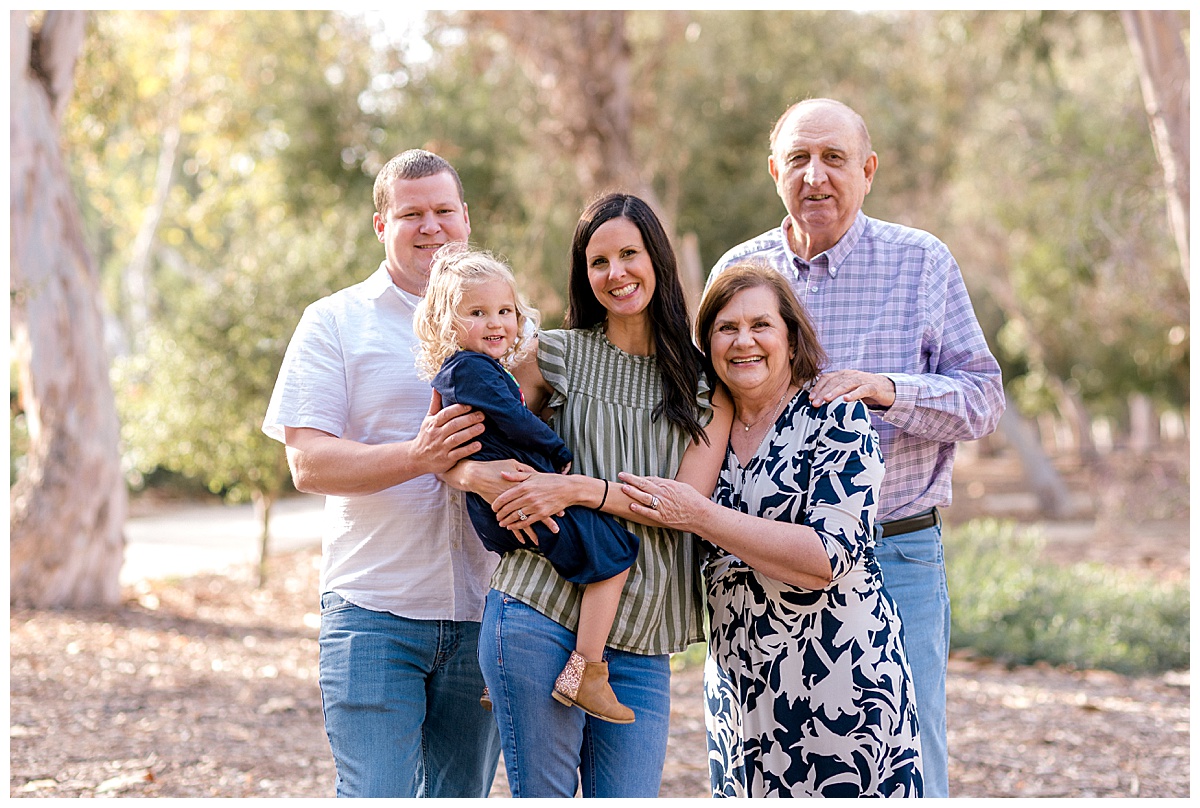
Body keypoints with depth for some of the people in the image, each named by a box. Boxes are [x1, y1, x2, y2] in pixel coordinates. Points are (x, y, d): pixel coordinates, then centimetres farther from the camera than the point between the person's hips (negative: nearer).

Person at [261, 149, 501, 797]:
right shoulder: (336, 320, 2)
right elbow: (307, 462, -7)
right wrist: (417, 457, -23)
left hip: (483, 614, 3)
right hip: (373, 609, -3)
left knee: (460, 795, 10)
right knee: (374, 795, -9)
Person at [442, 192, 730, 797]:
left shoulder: (707, 382, 9)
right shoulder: (556, 355, 7)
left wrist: (578, 488, -17)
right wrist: (478, 476, -14)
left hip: (639, 643, 1)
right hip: (541, 616, -1)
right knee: (542, 796, 1)